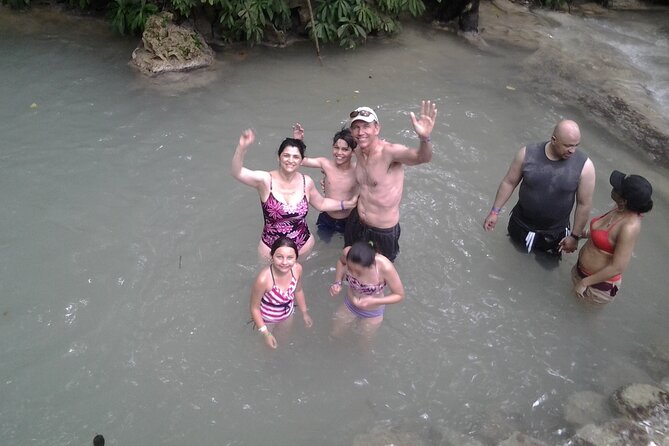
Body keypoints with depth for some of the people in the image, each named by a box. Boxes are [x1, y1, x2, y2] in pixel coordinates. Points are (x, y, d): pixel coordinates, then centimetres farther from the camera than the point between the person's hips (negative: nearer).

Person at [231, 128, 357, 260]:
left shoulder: (306, 182, -9)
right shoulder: (265, 180, -19)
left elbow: (321, 204, 9)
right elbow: (237, 173, -36)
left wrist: (348, 203, 3)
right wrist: (242, 148, -52)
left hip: (303, 245, 2)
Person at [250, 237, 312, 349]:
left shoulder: (297, 269, -27)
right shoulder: (263, 279, -42)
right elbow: (254, 308, -24)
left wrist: (304, 313, 8)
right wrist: (265, 333, -20)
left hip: (288, 313, 4)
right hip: (267, 318, -4)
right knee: (268, 345, 27)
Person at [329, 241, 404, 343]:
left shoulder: (385, 268, -41)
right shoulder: (348, 253, -33)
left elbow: (400, 295, -23)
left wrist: (373, 301, -35)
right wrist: (337, 282, -20)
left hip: (372, 314, -2)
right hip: (349, 306, 2)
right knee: (335, 334, 26)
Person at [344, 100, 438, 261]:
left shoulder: (389, 152, -29)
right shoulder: (358, 151, -7)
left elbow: (422, 157, -49)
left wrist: (424, 138, -68)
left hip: (384, 229, -6)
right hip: (357, 220, 6)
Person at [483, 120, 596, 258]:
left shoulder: (584, 166, -25)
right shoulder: (527, 154, -22)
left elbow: (584, 204, -14)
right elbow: (509, 182, -8)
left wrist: (575, 236, -8)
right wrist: (495, 211, -5)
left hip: (555, 231, -1)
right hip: (522, 221, 1)